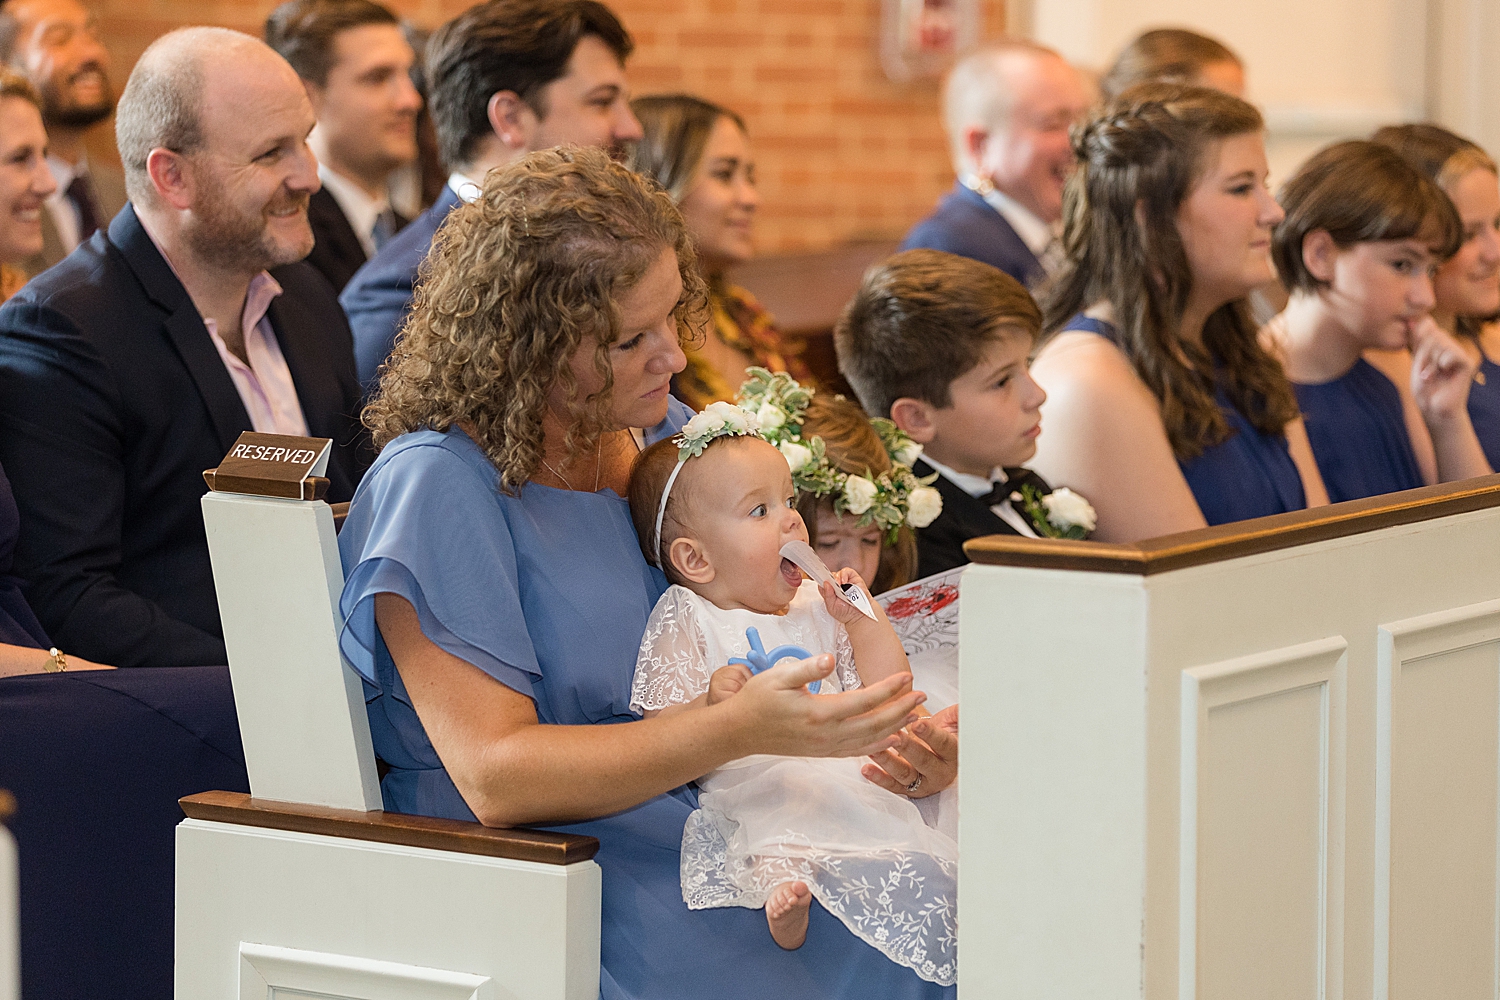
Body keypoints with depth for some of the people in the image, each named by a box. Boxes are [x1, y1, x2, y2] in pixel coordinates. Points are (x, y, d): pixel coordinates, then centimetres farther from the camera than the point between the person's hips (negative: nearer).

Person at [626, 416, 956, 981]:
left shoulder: (817, 608, 20)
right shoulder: (684, 621, 5)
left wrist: (863, 619, 7)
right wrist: (711, 706, -25)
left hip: (846, 780, 5)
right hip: (753, 792, -4)